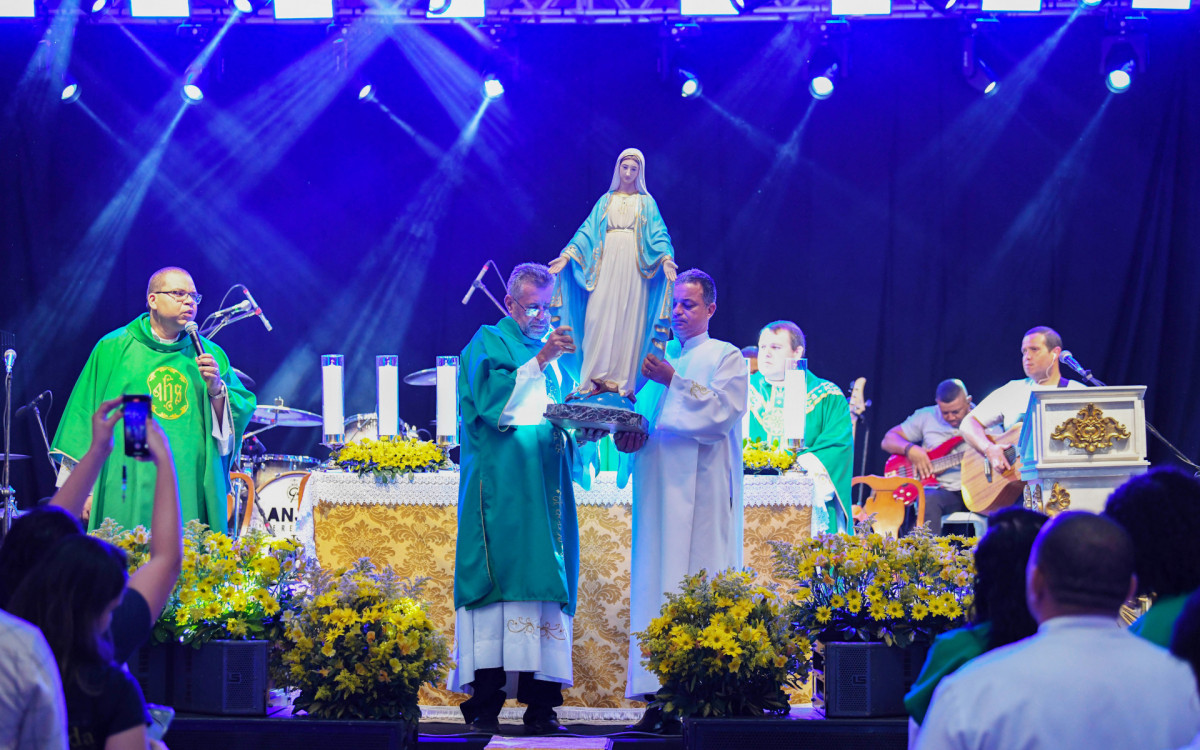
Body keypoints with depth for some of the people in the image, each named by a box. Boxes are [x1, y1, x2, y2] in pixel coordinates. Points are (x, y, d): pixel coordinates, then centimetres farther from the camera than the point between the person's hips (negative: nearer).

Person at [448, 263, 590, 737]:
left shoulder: (554, 351, 24)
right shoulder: (487, 344, 5)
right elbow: (491, 403, -12)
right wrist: (538, 362, -18)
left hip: (546, 491, 6)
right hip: (500, 488, -6)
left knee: (546, 588, -2)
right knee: (499, 586, -13)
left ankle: (541, 706, -4)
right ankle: (483, 706, -16)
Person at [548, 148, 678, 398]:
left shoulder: (646, 202, 11)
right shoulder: (605, 201, 15)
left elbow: (658, 234, 0)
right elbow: (588, 231, 8)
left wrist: (666, 258, -19)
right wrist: (567, 256, -4)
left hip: (633, 265, -1)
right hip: (607, 263, 1)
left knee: (629, 319, -5)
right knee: (600, 315, -8)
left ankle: (622, 379, -5)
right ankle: (596, 377, -8)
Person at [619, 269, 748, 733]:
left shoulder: (726, 358, 5)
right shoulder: (658, 357, 22)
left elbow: (722, 413, -10)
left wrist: (675, 382, -16)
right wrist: (626, 433, -1)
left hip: (700, 489, -5)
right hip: (657, 487, 5)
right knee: (655, 583, -2)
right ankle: (660, 698, -3)